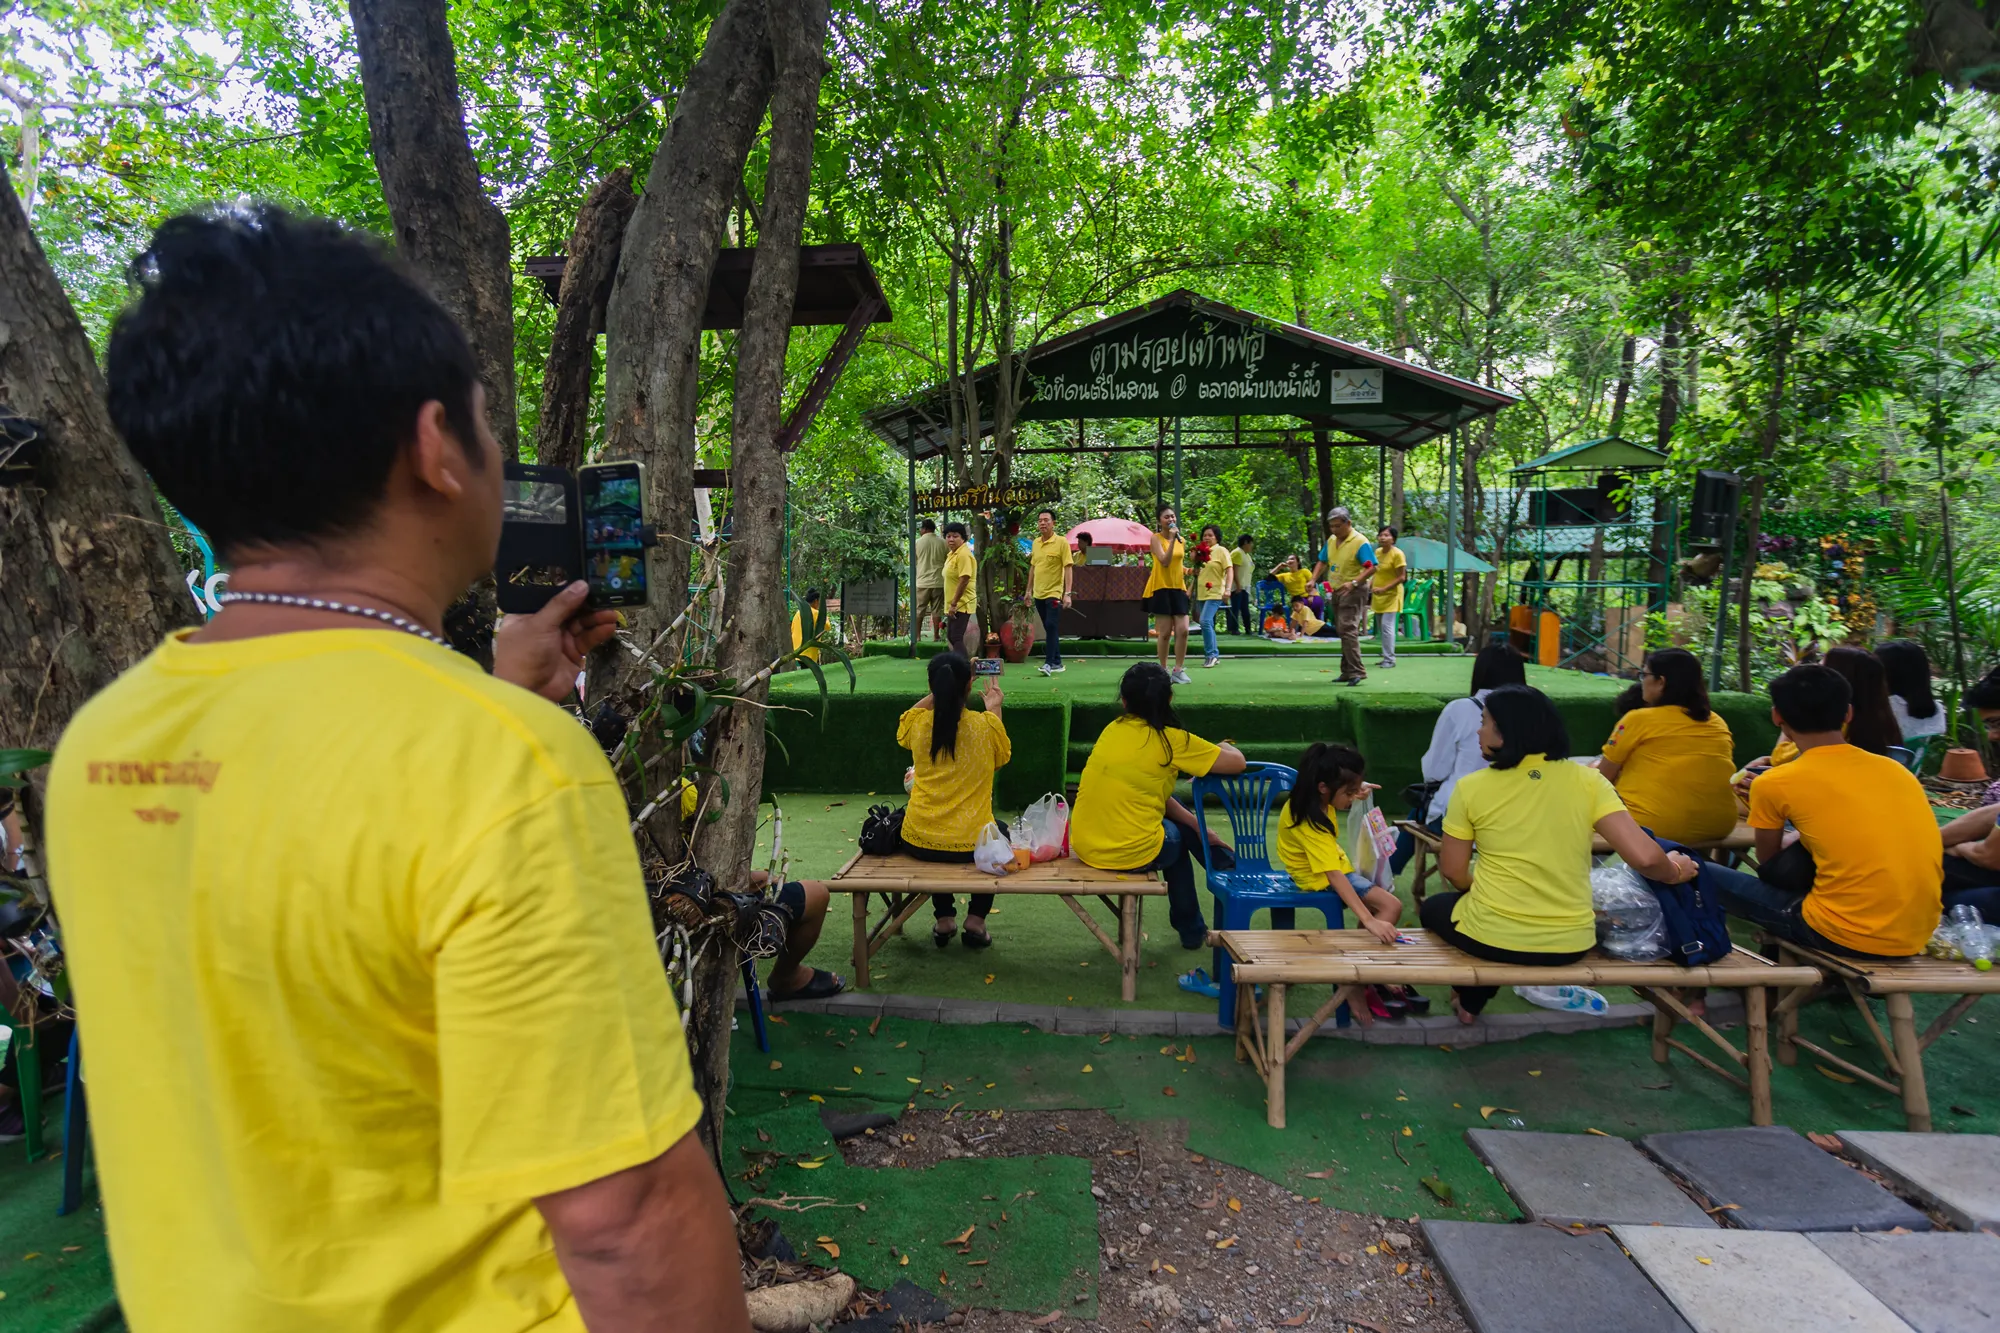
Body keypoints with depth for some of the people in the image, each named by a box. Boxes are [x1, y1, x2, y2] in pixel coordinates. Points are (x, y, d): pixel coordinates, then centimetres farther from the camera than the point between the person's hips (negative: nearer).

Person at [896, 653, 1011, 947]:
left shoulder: (919, 724, -5)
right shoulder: (987, 724, -10)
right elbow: (1003, 757, 13)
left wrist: (941, 690, 24)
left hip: (919, 842, 2)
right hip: (972, 843, -2)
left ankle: (944, 918, 33)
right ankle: (975, 920, 24)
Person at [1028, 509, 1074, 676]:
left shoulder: (1061, 542, -9)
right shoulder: (1036, 542, 9)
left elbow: (1068, 568, -12)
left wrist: (1067, 593, -19)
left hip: (1054, 593, -6)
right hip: (1039, 593, 6)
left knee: (1051, 627, -14)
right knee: (1049, 629, 11)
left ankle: (1049, 663, -11)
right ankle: (1057, 663, 19)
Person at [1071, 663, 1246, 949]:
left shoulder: (1113, 729, 6)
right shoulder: (1172, 740, -11)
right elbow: (1236, 762, -6)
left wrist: (1197, 825, 15)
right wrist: (1224, 748, 17)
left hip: (1084, 847, 5)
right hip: (1132, 853, -5)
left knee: (1180, 820, 27)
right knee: (1176, 839, 28)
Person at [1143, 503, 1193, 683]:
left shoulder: (1182, 540, 12)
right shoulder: (1156, 538, -5)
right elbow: (1164, 561, -18)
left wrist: (1187, 571, 6)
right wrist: (1172, 539, -21)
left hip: (1178, 588, 5)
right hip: (1161, 588, -5)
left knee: (1183, 630, -3)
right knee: (1165, 633, -4)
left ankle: (1179, 669, 7)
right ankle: (1163, 670, 10)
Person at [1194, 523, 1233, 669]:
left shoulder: (1221, 551, -3)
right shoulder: (1201, 551, 15)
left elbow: (1229, 570, -12)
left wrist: (1227, 589, -22)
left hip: (1214, 593, -7)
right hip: (1201, 594, 7)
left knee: (1205, 621, -20)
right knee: (1208, 624, 9)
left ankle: (1211, 654, -11)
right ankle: (1214, 655, 16)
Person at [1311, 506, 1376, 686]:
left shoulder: (1360, 542, -15)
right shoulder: (1331, 540, 9)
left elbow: (1372, 568, -19)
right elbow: (1322, 562, 19)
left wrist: (1353, 583, -32)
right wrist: (1313, 580, 2)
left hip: (1353, 592, -8)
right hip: (1337, 591, 8)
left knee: (1348, 630, -17)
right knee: (1343, 632, 12)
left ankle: (1357, 671, -16)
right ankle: (1347, 671, 20)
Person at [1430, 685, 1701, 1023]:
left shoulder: (1472, 787, -11)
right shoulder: (1586, 780, -7)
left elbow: (1454, 873, -3)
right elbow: (1644, 857, -13)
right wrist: (1674, 872, 9)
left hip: (1493, 939, -3)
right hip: (1570, 944, 3)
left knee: (1434, 907, 32)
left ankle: (1469, 999, 40)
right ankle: (1474, 1000, 47)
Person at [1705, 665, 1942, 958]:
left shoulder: (1775, 783, -6)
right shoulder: (1894, 768, 9)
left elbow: (1767, 862, 11)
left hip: (1848, 936, -6)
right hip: (1917, 935, 6)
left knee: (1706, 876, 7)